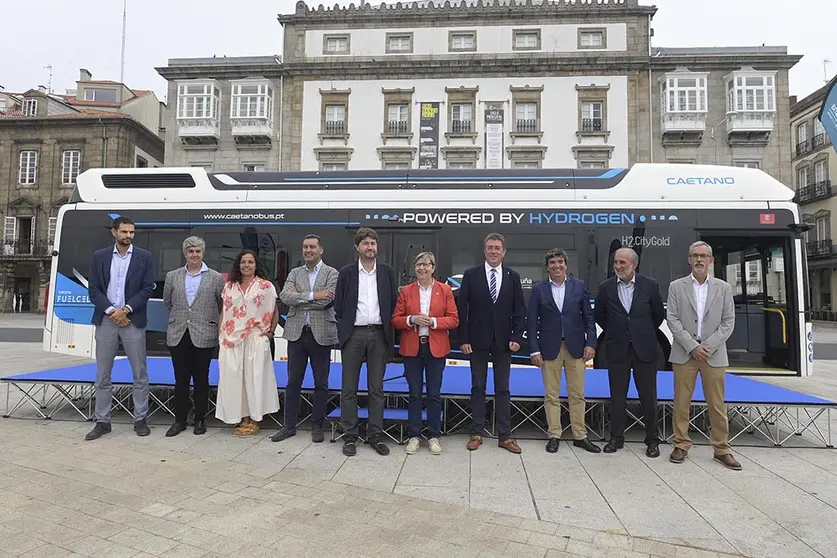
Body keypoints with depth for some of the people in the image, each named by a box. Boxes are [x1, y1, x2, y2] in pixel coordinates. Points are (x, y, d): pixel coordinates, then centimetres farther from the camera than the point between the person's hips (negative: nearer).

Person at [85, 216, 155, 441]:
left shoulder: (144, 257, 4)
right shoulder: (99, 256, 8)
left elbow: (147, 288, -2)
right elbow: (93, 289, 3)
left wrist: (126, 309, -12)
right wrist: (111, 311, -10)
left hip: (133, 321, -1)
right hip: (106, 320, 2)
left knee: (140, 374, 3)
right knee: (102, 375, 7)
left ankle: (140, 420, 13)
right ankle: (102, 422, 17)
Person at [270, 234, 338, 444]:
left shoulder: (331, 273, -1)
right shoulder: (294, 273, 10)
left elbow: (326, 301, -15)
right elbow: (284, 296, -7)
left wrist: (298, 297, -8)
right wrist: (311, 296, -16)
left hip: (321, 334, -3)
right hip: (297, 332, 3)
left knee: (321, 384, 7)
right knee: (293, 382, 10)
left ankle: (317, 426, 20)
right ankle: (289, 425, 21)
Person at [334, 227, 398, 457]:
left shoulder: (387, 272, 6)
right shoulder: (346, 273, 3)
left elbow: (394, 304, 6)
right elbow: (339, 306, 4)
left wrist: (389, 334, 1)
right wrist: (344, 330, 1)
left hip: (379, 334, 1)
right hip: (354, 334, -1)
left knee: (376, 389, 7)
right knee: (349, 389, 4)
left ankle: (376, 436, 16)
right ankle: (350, 437, 14)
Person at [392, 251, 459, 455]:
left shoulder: (445, 290, 2)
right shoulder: (406, 291, 4)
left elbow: (454, 320, -1)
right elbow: (396, 320, 3)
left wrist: (433, 321, -16)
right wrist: (411, 319, -15)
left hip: (436, 348, -1)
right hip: (412, 348, 1)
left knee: (434, 394, 6)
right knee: (414, 393, 7)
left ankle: (434, 436, 19)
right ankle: (414, 436, 18)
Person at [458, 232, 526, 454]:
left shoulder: (513, 277, 5)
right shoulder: (471, 275, 0)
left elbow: (519, 310, 4)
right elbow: (462, 309, -2)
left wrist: (516, 337, -6)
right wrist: (463, 339, -7)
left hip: (503, 341, 1)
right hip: (478, 340, -1)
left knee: (503, 389, 7)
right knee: (478, 388, 7)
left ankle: (504, 436, 14)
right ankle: (477, 433, 17)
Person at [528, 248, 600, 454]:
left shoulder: (579, 286, 5)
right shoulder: (539, 290, 2)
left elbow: (588, 317, 5)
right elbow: (532, 322, -1)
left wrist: (590, 343, -4)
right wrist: (534, 350, -7)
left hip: (575, 347, 1)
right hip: (550, 348, -1)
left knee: (577, 395, 8)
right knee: (551, 396, 6)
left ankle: (580, 436, 19)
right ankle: (554, 435, 17)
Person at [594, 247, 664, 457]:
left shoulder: (650, 286, -2)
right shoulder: (605, 287, -1)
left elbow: (659, 314, 9)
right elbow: (599, 315, 12)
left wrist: (645, 334, 12)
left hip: (644, 349, -1)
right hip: (617, 350, 1)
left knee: (648, 397, 6)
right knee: (617, 398, 8)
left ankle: (652, 440, 20)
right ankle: (616, 438, 20)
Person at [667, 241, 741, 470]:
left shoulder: (723, 288, 7)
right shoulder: (676, 287, 3)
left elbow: (728, 322, 3)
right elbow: (672, 320, -2)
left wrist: (708, 347, -9)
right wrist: (692, 346, -11)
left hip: (714, 354, 1)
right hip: (684, 353, -1)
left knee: (717, 405, 6)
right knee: (681, 403, 3)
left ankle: (721, 449, 18)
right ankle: (681, 445, 14)